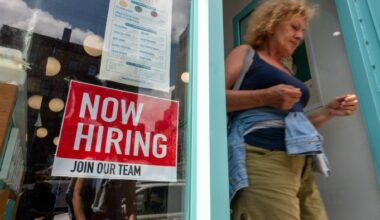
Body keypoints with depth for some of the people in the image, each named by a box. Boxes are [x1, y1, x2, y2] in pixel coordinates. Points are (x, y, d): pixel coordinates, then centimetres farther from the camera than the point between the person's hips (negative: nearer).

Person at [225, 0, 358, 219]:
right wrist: (264, 97, -15)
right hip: (262, 158, -7)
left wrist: (328, 111, 17)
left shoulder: (288, 72, 28)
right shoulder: (245, 53, 10)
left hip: (301, 164, 7)